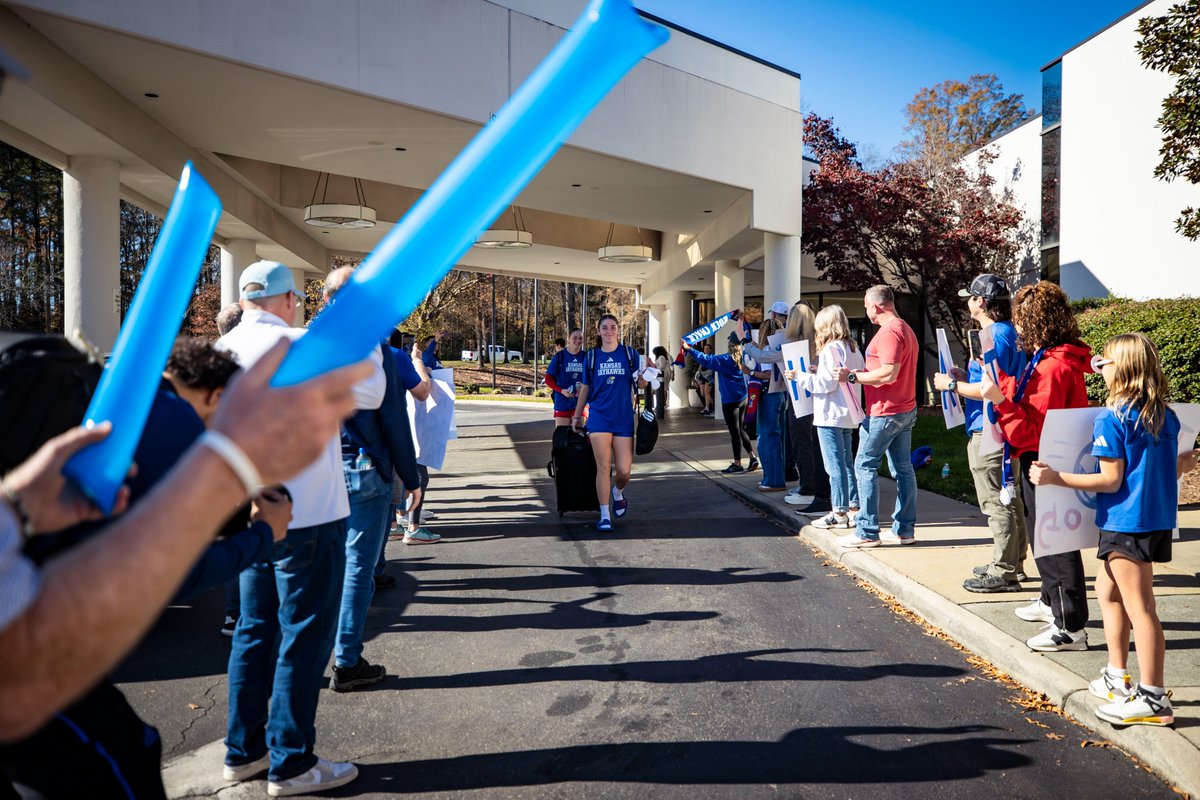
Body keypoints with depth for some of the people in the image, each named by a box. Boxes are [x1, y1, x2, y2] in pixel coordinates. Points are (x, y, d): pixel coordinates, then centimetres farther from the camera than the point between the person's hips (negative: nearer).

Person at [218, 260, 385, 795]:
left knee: (255, 630, 18)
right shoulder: (298, 345, -16)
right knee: (304, 636, 3)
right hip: (308, 515, -8)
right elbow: (370, 393, -9)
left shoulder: (223, 350, 5)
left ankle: (243, 750, 28)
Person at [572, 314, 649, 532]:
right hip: (599, 416, 0)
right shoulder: (591, 356, 8)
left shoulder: (629, 353, 6)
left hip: (624, 418, 0)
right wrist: (577, 416, 20)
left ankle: (618, 492, 34)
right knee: (603, 467, -7)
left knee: (624, 470, -1)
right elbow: (585, 388, 17)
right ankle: (604, 516, 2)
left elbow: (640, 384, 8)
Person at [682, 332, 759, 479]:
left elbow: (707, 360, -21)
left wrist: (690, 349, -20)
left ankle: (737, 464, 6)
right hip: (743, 399, 7)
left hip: (730, 400, -7)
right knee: (740, 430, 18)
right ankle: (752, 457, 14)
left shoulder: (727, 359, -15)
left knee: (735, 431, 0)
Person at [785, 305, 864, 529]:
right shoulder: (853, 348, 12)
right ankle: (854, 507, 19)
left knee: (835, 465, -4)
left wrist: (799, 376, -11)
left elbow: (827, 384, -20)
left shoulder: (830, 349, -15)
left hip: (830, 416, -9)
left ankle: (839, 513, 0)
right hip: (848, 415, 9)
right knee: (847, 462, 15)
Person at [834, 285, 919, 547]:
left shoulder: (889, 332, -17)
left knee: (865, 466, -4)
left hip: (885, 412, -10)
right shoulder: (906, 330, 17)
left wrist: (852, 376, -18)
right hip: (905, 409, 10)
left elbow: (889, 374, -25)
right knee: (903, 468, 10)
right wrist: (862, 373, 15)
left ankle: (867, 532, -1)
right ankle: (904, 529, 15)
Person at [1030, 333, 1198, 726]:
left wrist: (1056, 478, -17)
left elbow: (1111, 480, -17)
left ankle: (1153, 699, 8)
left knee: (1139, 607, -1)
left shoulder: (1111, 419, -17)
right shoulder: (1166, 416, 6)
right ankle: (1117, 678, 29)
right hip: (1159, 520, 9)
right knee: (1108, 590, 21)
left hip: (1127, 523, -9)